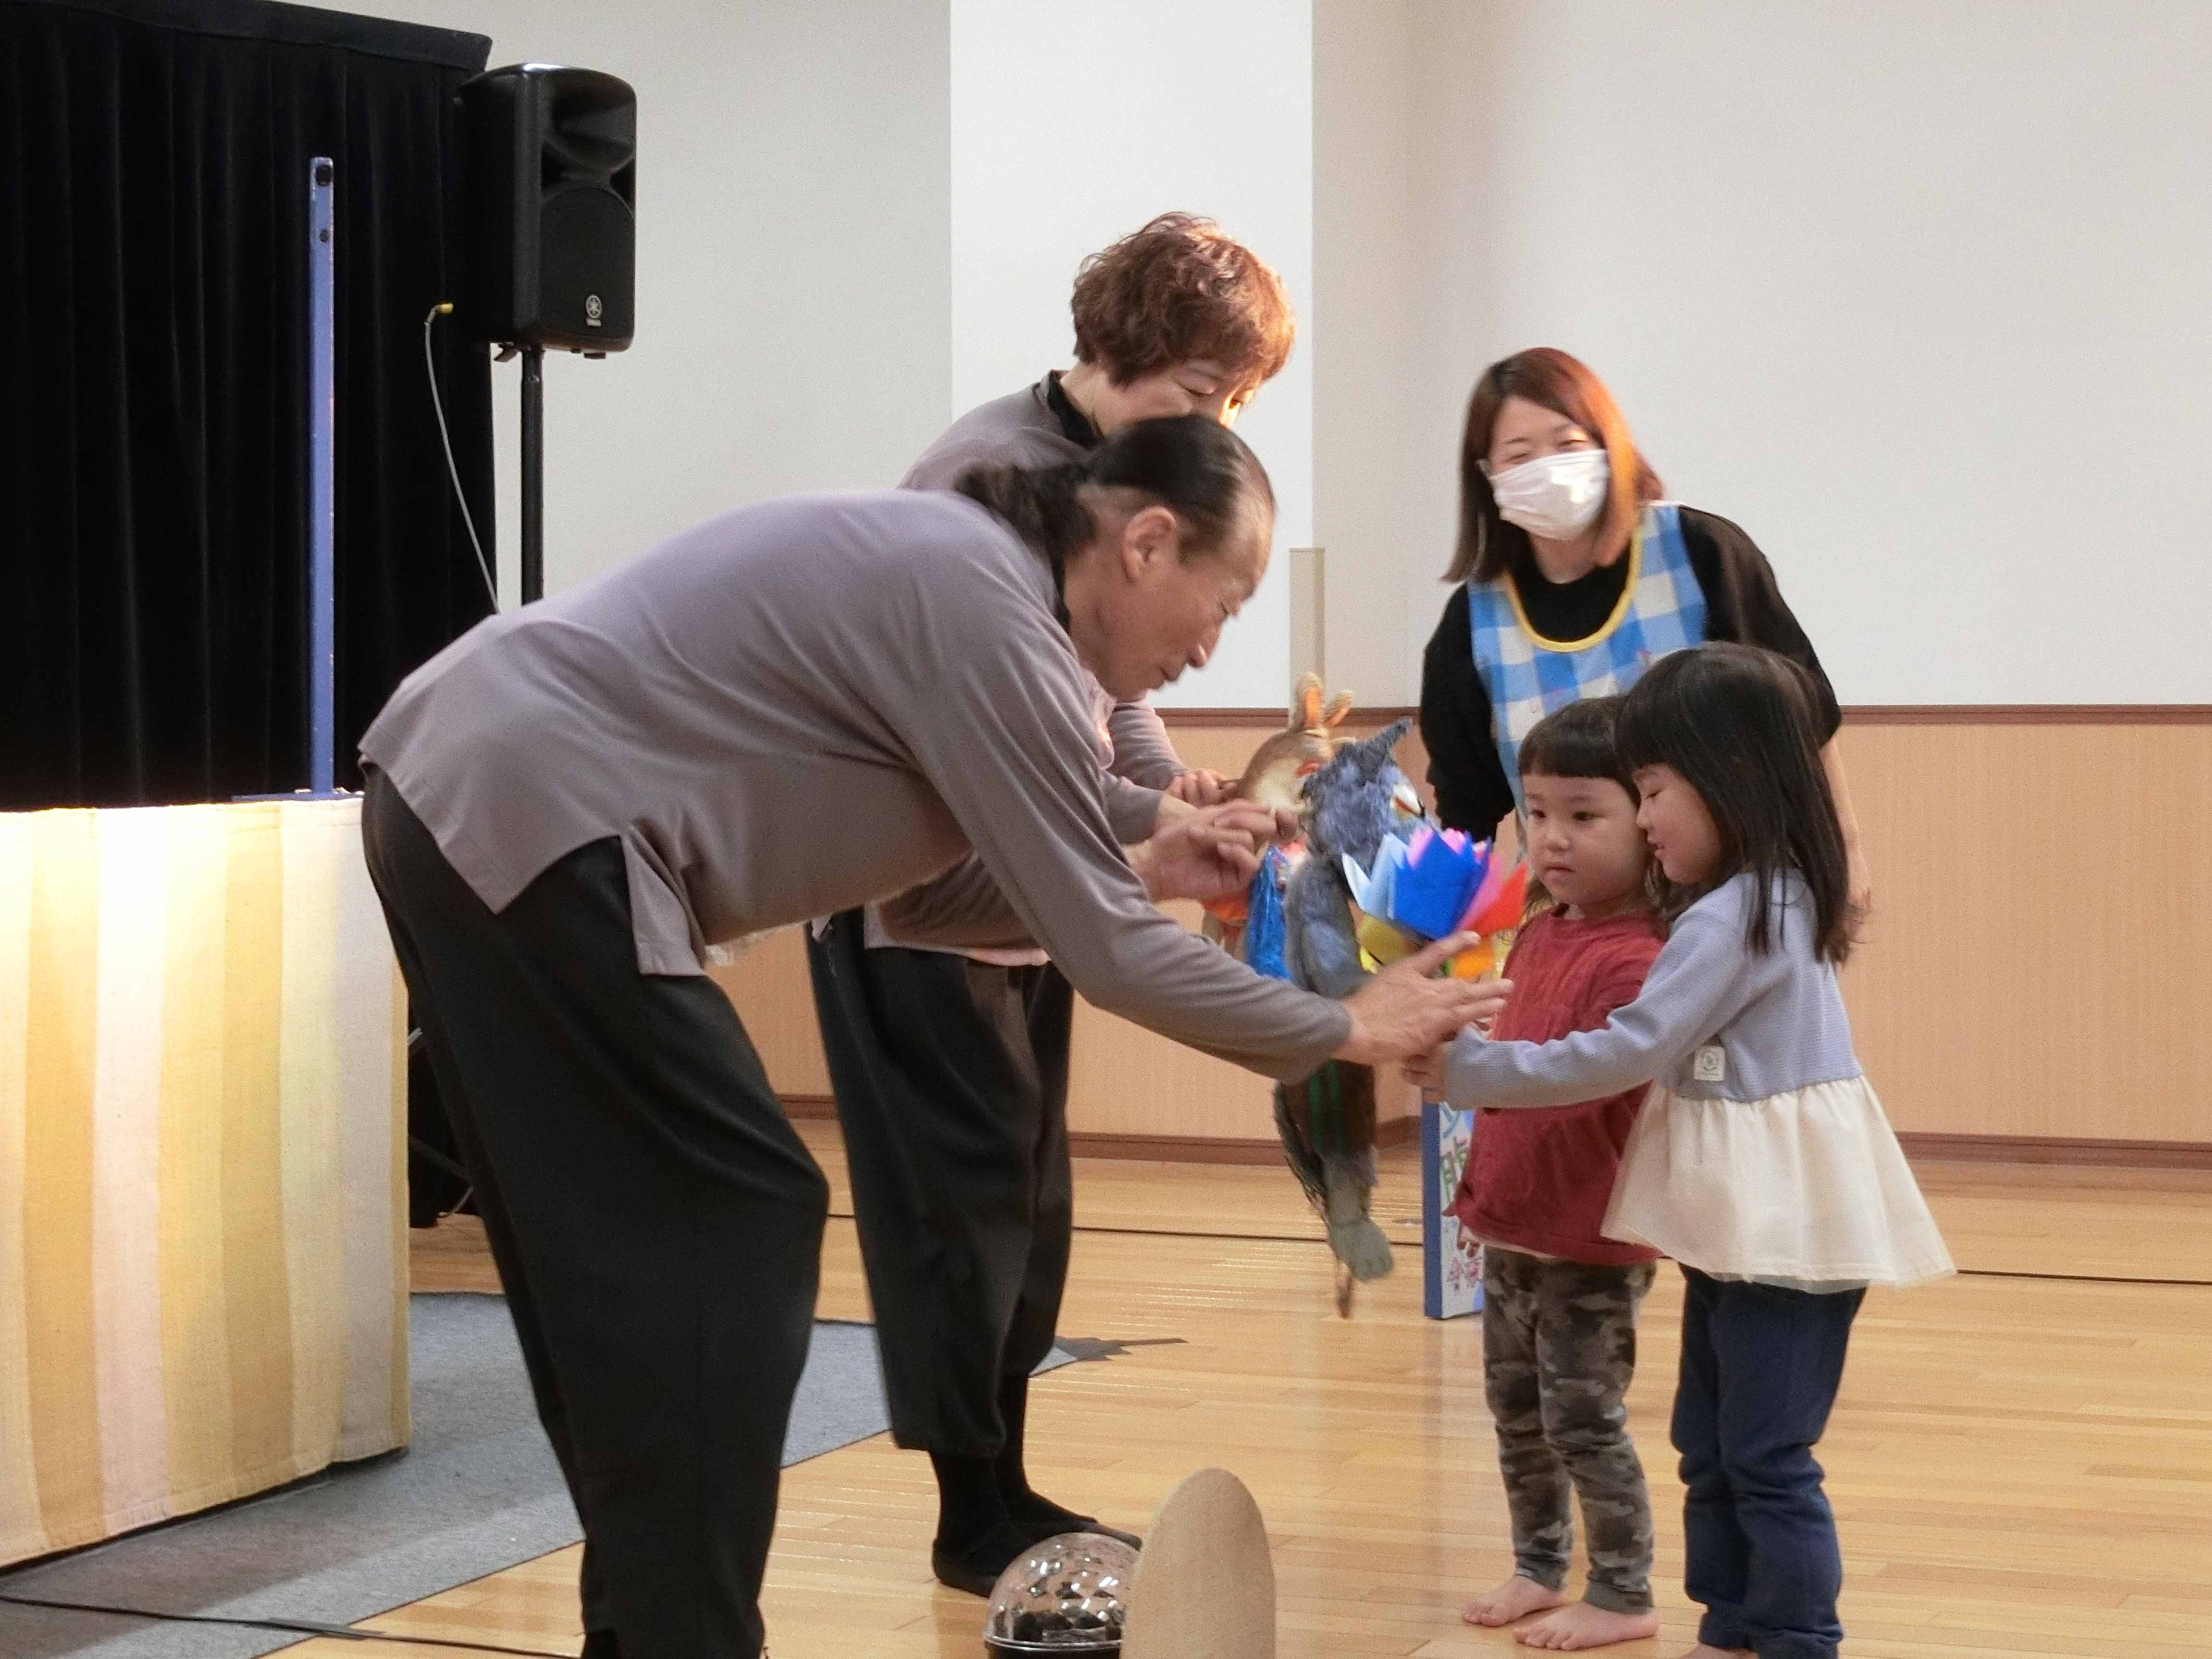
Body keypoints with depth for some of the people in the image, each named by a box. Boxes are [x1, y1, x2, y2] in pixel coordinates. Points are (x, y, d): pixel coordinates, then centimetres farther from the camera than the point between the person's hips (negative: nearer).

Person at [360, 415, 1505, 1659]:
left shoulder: (958, 562, 15)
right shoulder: (990, 610, -13)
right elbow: (1104, 951, -11)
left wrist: (1137, 873, 17)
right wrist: (1346, 1030, -1)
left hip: (459, 788, 10)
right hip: (530, 820, -10)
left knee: (630, 1255, 15)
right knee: (729, 1229, -5)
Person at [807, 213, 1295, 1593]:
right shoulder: (994, 474, -21)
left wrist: (1173, 775, -8)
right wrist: (1151, 821, -26)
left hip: (1023, 901, 9)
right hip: (920, 902, -9)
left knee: (1031, 1206, 12)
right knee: (963, 1207, -4)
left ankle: (1006, 1490, 22)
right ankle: (975, 1516, 5)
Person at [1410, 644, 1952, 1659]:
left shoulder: (1730, 919, -19)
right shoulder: (1777, 896, 12)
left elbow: (1629, 1050, -20)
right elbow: (1674, 1052, 14)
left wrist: (1473, 1070, -15)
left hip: (1783, 1218, -10)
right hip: (1752, 1215, 10)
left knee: (1768, 1456, -3)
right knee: (1711, 1443, 15)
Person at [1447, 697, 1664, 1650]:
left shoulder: (1635, 959, -21)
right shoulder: (1540, 934, 7)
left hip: (1592, 1242, -8)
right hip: (1512, 1229, 8)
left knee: (1582, 1418, 0)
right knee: (1515, 1409, 17)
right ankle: (1540, 1568, 31)